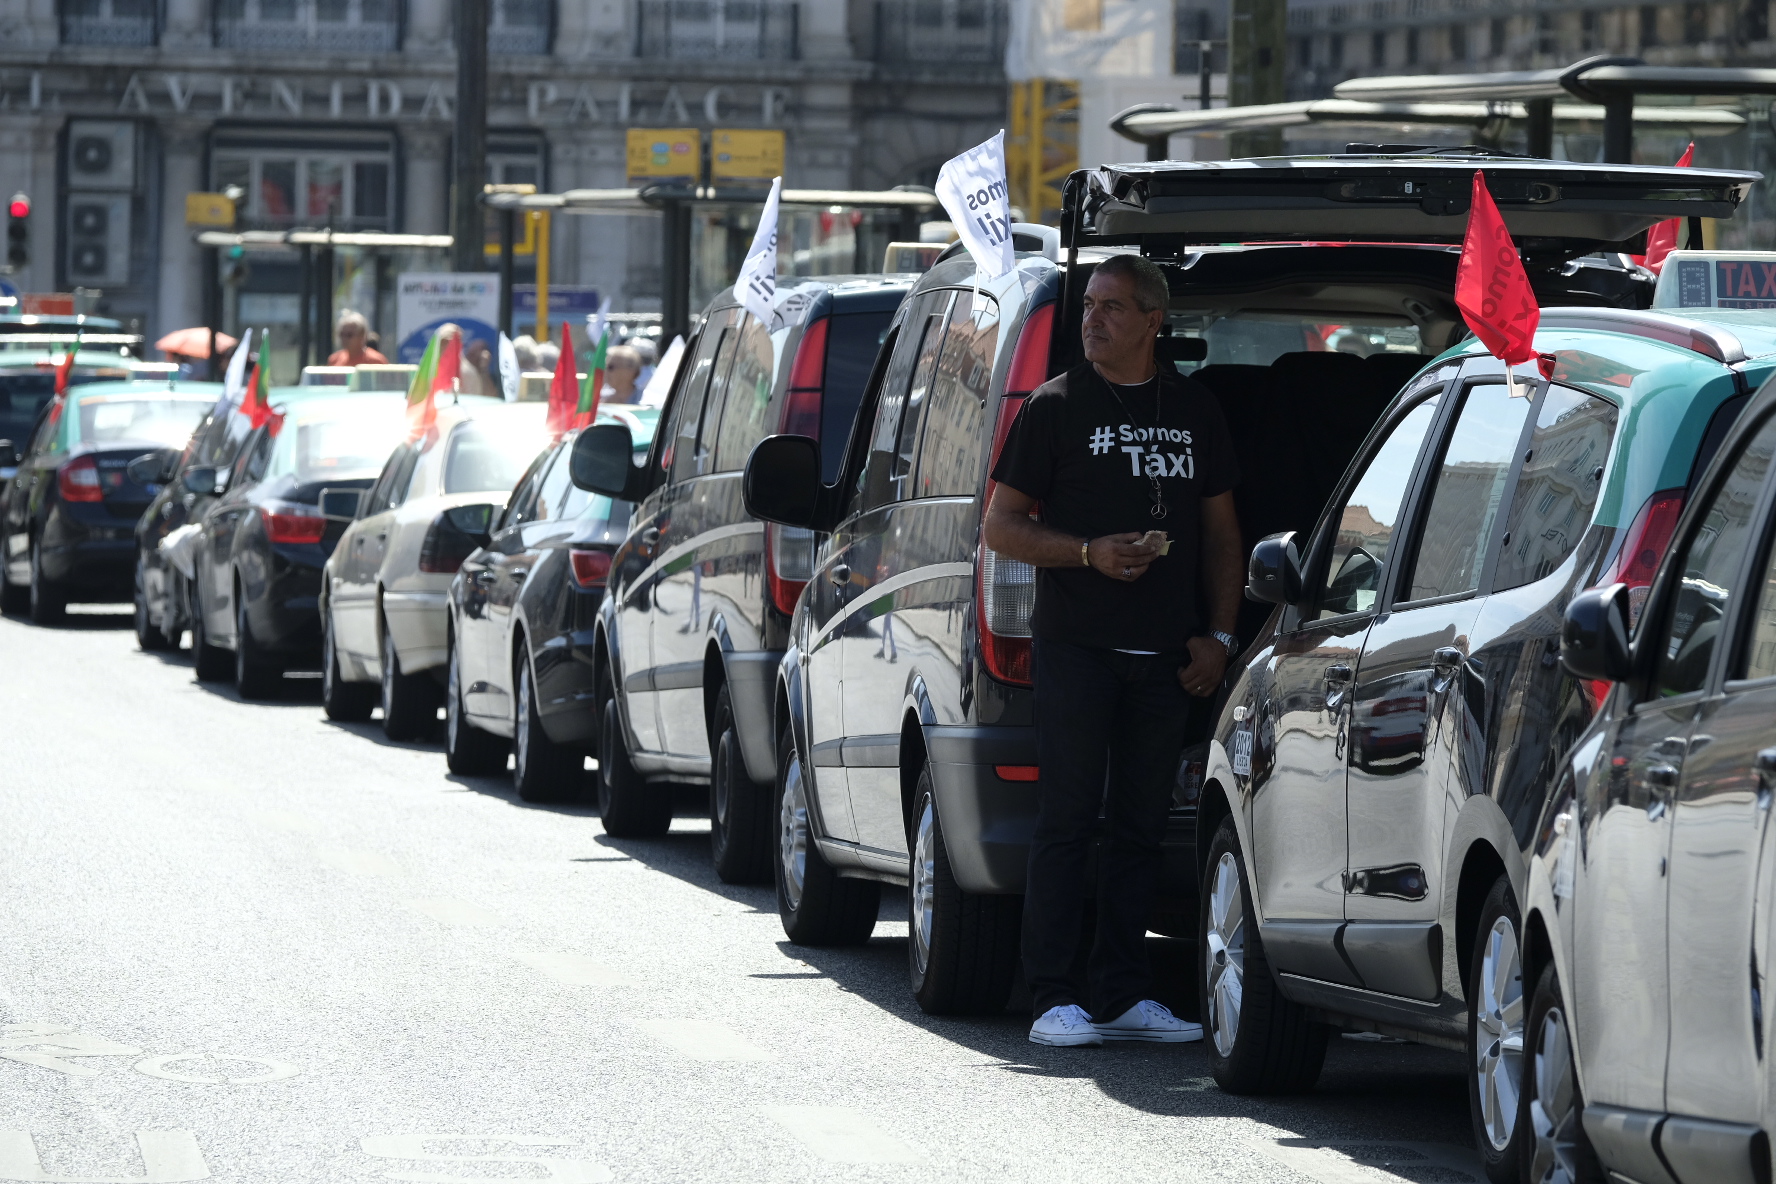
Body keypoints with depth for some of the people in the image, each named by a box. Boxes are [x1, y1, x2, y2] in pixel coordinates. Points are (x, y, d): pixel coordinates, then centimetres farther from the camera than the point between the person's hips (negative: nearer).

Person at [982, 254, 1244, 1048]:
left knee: (1141, 827, 6)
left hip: (1164, 654, 4)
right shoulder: (1056, 407, 1)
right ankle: (1054, 998, -5)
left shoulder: (1193, 409, 13)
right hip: (1076, 646, -4)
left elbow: (1220, 530, 18)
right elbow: (1002, 527, 0)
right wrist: (1088, 552, -15)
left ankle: (1125, 994, 11)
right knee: (1069, 820, -6)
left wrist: (1218, 635, 8)